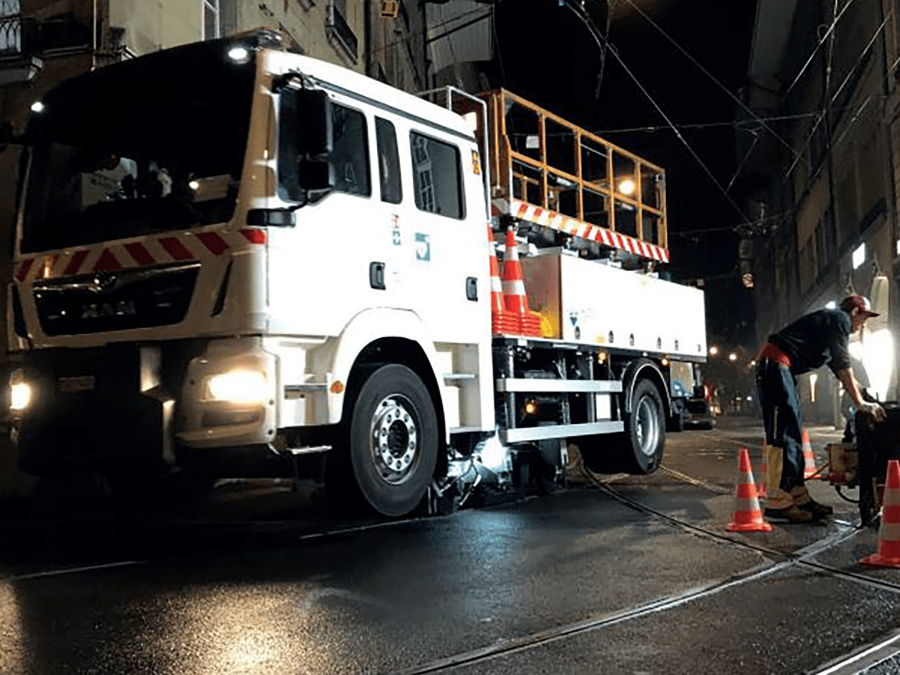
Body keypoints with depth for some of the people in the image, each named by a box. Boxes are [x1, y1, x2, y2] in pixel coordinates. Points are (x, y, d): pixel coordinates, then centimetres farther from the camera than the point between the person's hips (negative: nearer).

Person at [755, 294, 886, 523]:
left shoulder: (831, 324, 30)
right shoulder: (839, 318, 0)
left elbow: (839, 370, 31)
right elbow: (843, 367, -7)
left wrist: (865, 399, 27)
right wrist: (860, 404, -4)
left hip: (782, 369, 11)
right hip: (775, 364, -11)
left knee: (793, 434, 10)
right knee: (783, 435, -14)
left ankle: (798, 497, 11)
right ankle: (777, 502, -17)